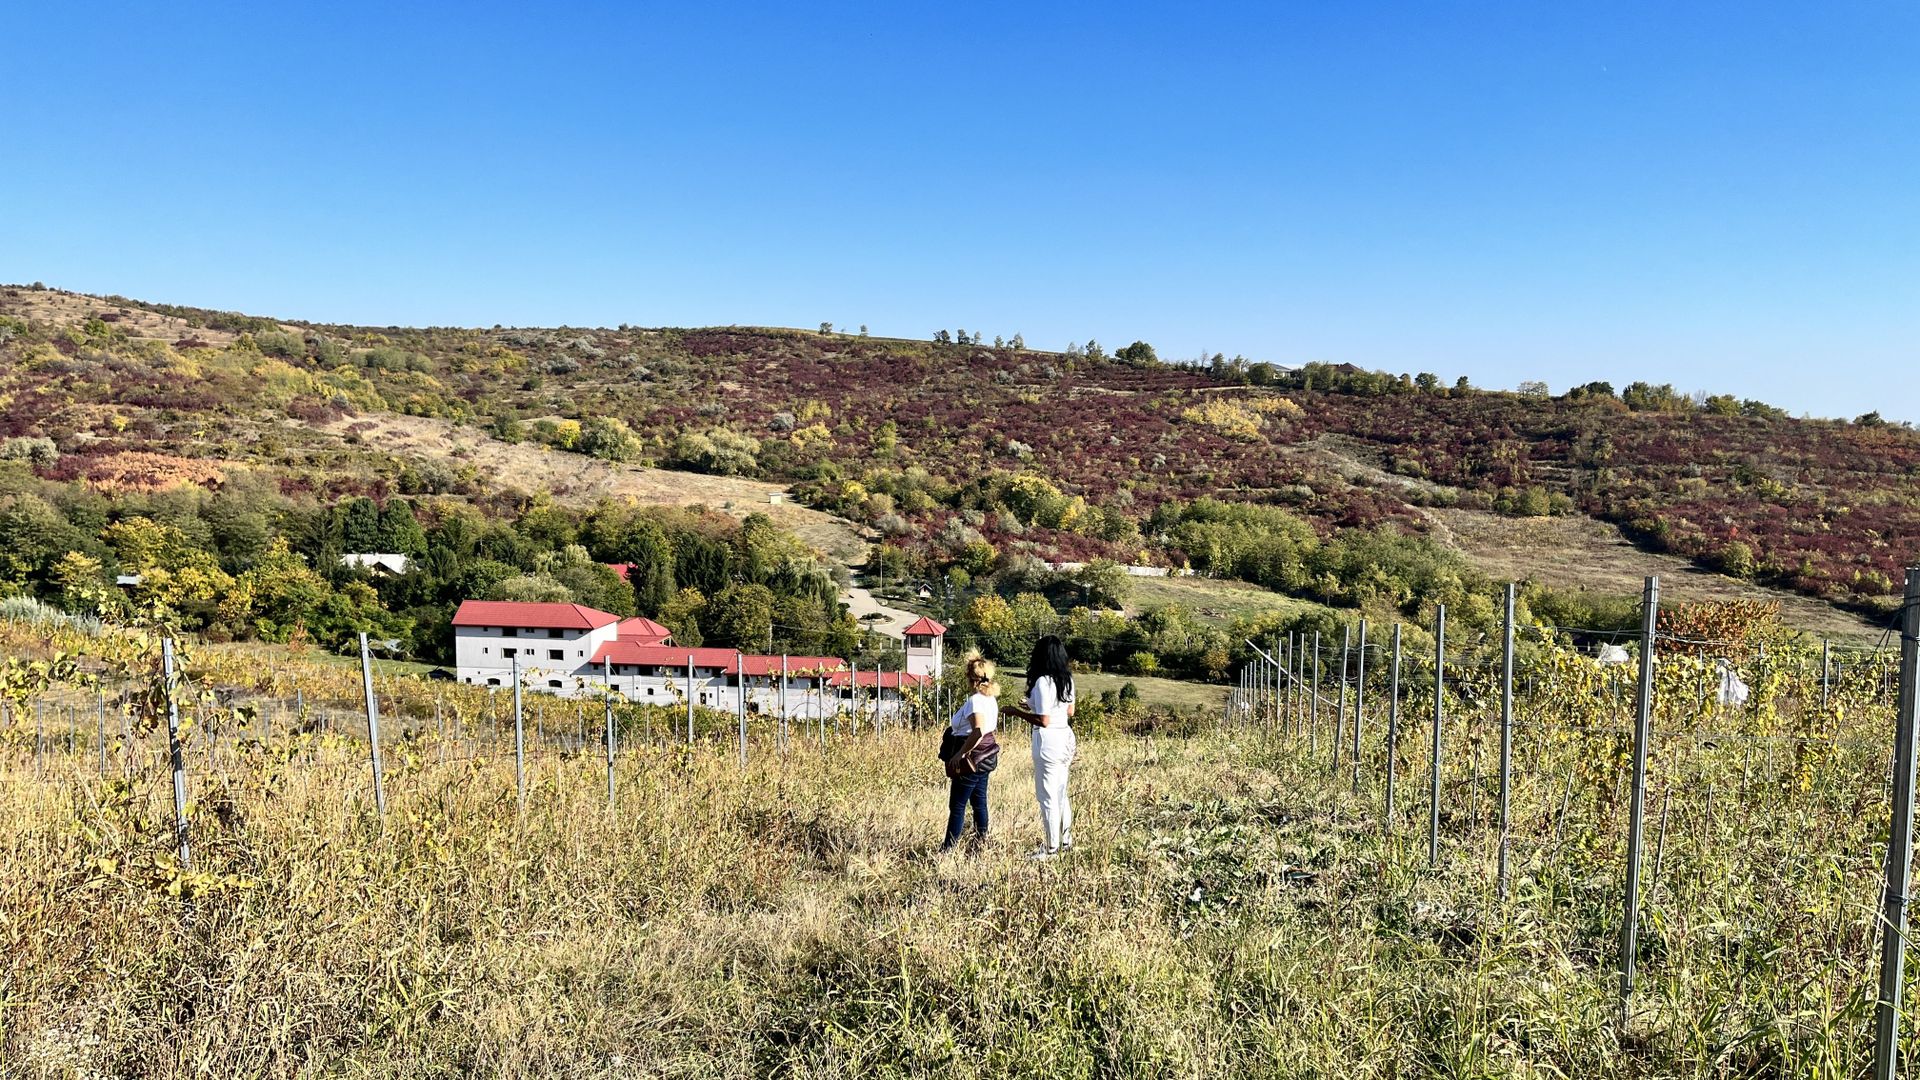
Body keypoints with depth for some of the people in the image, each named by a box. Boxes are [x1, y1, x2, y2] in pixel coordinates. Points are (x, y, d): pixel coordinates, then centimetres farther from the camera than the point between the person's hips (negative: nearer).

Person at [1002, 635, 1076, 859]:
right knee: (1060, 792, 21)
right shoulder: (1067, 678, 6)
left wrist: (1017, 712, -9)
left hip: (1048, 740, -9)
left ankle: (1052, 848, 10)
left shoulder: (1043, 681, -18)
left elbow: (1043, 720, -21)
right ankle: (1066, 839, 32)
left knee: (1047, 796, 2)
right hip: (1065, 737, 9)